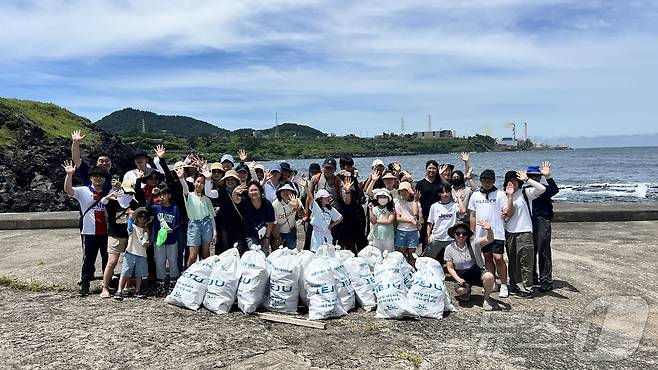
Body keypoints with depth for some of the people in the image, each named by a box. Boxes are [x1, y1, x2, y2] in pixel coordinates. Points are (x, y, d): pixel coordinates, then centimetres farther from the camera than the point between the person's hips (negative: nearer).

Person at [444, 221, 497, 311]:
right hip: (462, 276, 1)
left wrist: (489, 230, -49)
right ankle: (467, 292, 11)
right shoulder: (449, 249, -4)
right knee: (460, 290, -31)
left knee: (489, 276, -33)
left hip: (477, 273, 0)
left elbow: (489, 239, -27)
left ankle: (486, 299, -5)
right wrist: (458, 279, -16)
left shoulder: (473, 243, -10)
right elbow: (450, 268, 0)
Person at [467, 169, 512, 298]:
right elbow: (473, 216, 13)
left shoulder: (500, 194, -3)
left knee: (498, 258, -8)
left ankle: (504, 285, 3)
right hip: (481, 233, 4)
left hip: (497, 233, -4)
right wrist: (472, 233, 11)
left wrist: (510, 196, -20)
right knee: (487, 258, 12)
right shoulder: (475, 195, 9)